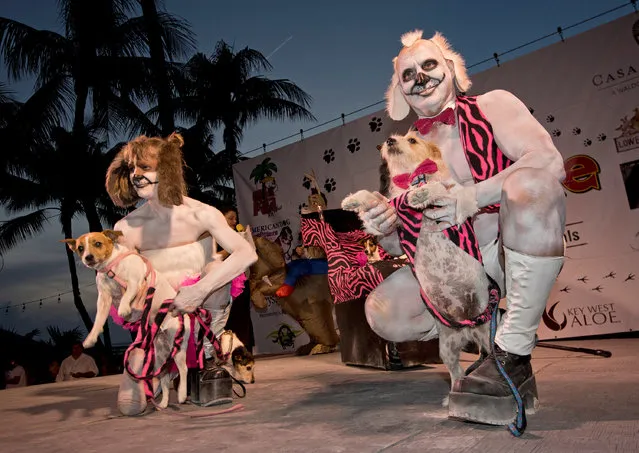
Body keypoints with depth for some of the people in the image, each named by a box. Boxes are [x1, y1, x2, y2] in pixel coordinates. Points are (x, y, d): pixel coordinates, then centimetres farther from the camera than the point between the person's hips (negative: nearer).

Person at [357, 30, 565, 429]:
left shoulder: (493, 105, -2)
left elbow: (549, 161, -19)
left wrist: (474, 196, -28)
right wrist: (388, 229, -18)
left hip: (526, 248, -3)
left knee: (530, 182, -35)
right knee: (383, 311, -14)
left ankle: (514, 355, -26)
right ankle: (485, 328, 10)